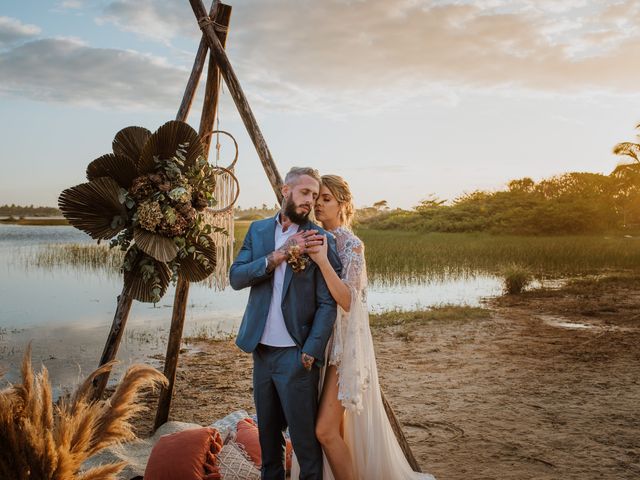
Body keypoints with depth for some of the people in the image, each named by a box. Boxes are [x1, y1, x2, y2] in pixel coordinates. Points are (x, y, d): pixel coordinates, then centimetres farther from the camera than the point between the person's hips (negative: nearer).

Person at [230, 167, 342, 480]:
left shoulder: (320, 240, -7)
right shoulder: (258, 230, 7)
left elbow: (327, 304, -10)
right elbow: (235, 277, -4)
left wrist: (311, 352, -17)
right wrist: (276, 257, -17)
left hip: (295, 354, -5)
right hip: (261, 349, 5)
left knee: (304, 436, 1)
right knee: (267, 430, 19)